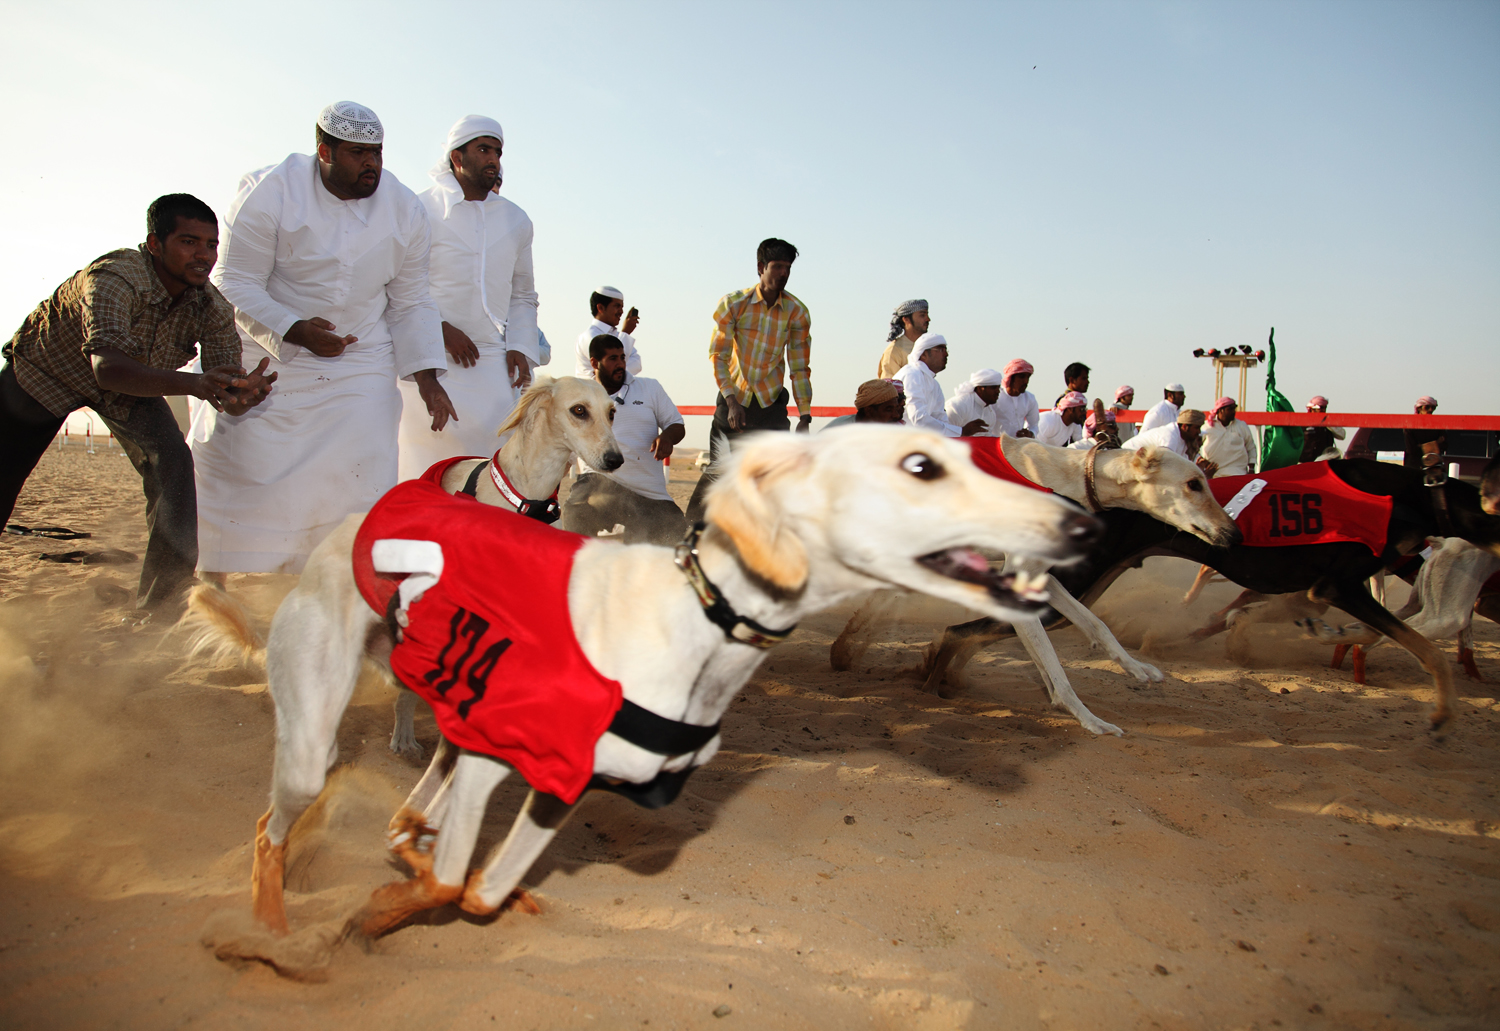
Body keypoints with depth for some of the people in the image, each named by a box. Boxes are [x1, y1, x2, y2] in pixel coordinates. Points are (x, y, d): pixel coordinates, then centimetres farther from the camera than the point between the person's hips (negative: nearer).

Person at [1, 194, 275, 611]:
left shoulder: (211, 307, -24)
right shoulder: (114, 278, -39)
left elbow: (225, 396, -30)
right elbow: (107, 367, -54)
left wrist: (243, 394, -55)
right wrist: (193, 383, -69)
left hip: (130, 388, 3)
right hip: (44, 372, -3)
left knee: (172, 462, -19)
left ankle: (160, 602, -12)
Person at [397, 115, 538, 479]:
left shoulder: (516, 221, 18)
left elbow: (523, 295, 24)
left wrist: (520, 347, 8)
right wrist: (439, 327, -13)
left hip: (491, 365, 3)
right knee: (425, 462, -8)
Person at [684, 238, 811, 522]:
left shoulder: (797, 312, -2)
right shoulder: (733, 303, -7)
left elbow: (800, 368, 0)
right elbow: (718, 355, -8)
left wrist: (804, 418, -7)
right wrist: (732, 401, -19)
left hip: (771, 402, 1)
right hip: (733, 398, -1)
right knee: (717, 470, 0)